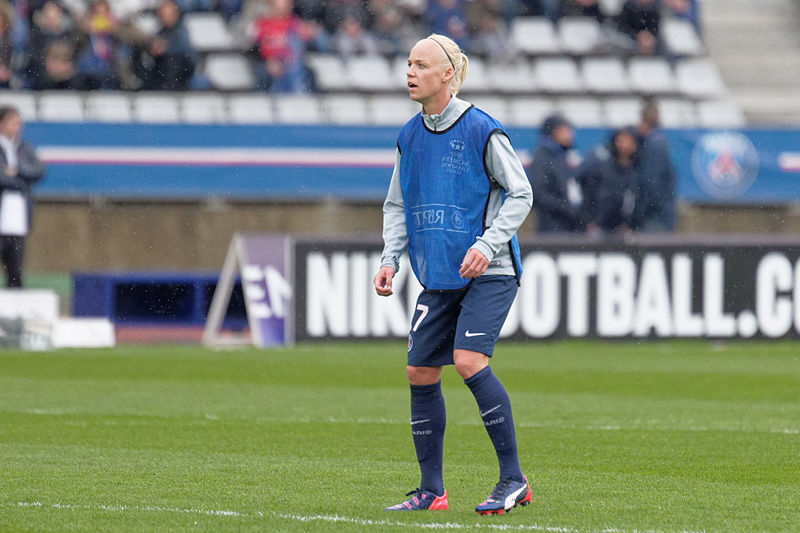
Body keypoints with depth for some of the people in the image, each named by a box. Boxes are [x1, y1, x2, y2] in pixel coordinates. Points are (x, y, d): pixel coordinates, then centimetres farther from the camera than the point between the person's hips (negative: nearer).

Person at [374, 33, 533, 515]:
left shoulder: (481, 131, -11)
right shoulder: (410, 137, 8)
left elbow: (520, 194, -7)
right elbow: (397, 204, 18)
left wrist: (488, 244, -18)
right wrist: (391, 258, 4)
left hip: (488, 274, -7)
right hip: (438, 277, 7)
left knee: (469, 359, -22)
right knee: (421, 371, 3)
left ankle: (514, 480, -15)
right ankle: (431, 490, 14)